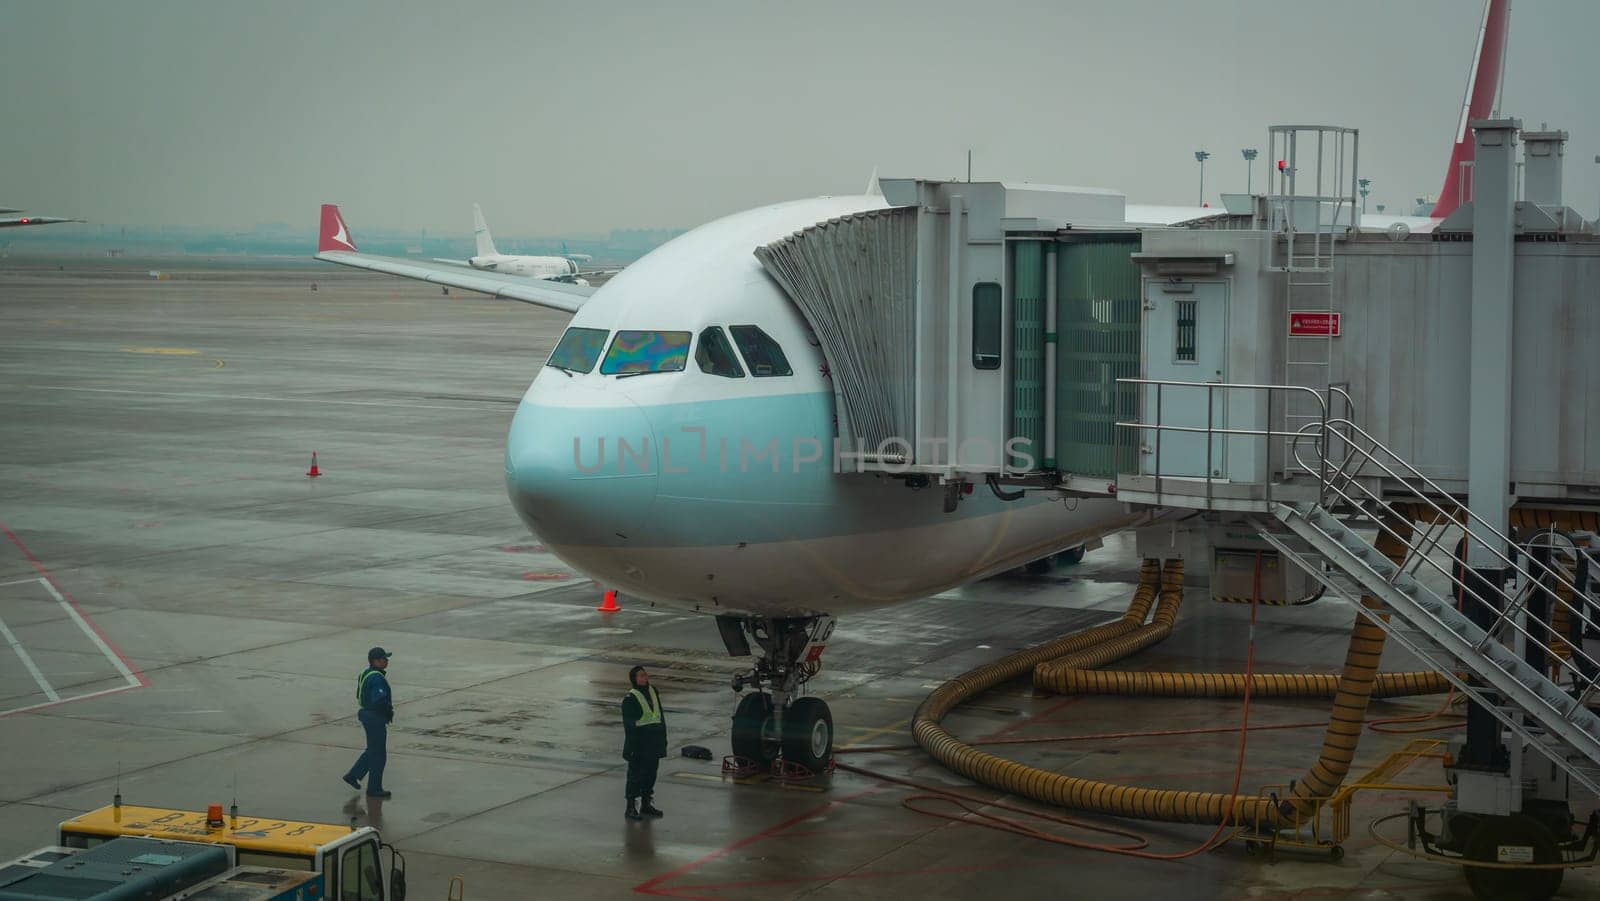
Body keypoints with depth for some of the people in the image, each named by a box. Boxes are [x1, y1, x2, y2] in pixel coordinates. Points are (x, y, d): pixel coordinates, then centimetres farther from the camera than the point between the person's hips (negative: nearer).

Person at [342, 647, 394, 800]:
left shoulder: (366, 674, 8)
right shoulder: (377, 678, -23)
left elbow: (359, 696, 18)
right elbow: (380, 701, -31)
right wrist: (389, 712, -11)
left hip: (368, 714, 10)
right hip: (376, 719, -10)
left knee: (372, 751, 23)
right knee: (378, 754, 1)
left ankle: (353, 775, 26)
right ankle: (374, 789, 9)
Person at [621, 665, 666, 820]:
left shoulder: (653, 692, 8)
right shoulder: (630, 699, -14)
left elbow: (660, 715, 17)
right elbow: (629, 724, -15)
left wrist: (663, 737, 16)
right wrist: (632, 746, -17)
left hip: (654, 742, 7)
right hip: (639, 742, -7)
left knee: (650, 773, 15)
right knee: (635, 774, -1)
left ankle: (646, 804, 27)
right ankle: (631, 807, 7)